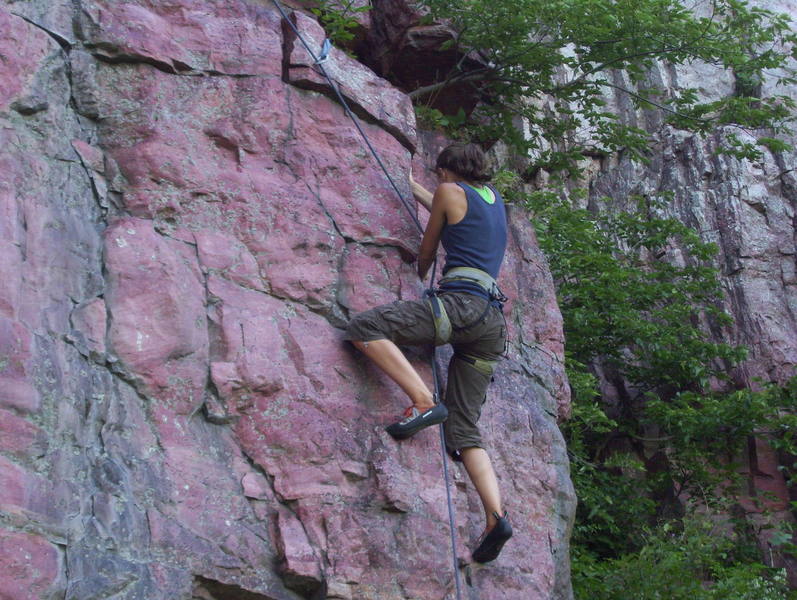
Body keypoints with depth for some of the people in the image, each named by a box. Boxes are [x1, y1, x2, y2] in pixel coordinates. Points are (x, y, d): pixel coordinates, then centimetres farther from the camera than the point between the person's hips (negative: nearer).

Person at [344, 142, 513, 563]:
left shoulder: (450, 191, 8)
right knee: (464, 430, 3)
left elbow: (428, 249, 17)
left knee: (364, 328, -12)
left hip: (461, 302, -7)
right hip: (494, 319, 8)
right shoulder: (494, 197, 28)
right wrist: (412, 187, 61)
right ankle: (496, 516, -16)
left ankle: (423, 401, -26)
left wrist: (419, 276, 38)